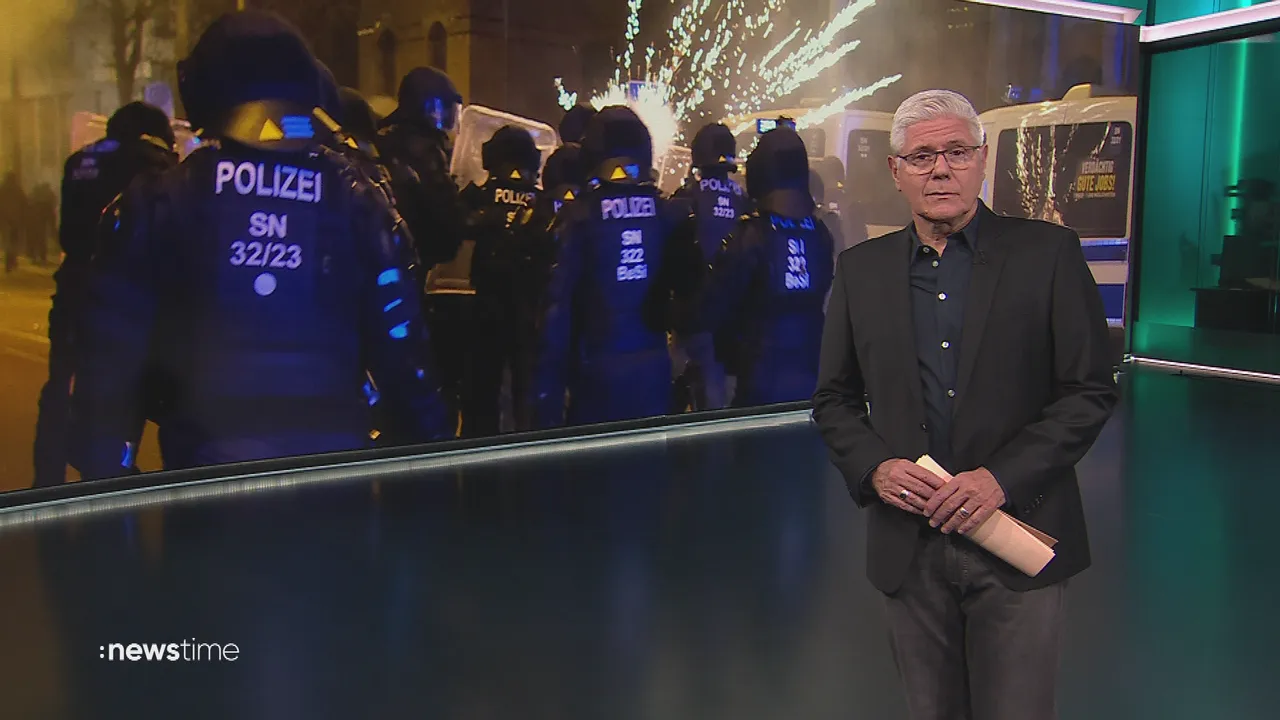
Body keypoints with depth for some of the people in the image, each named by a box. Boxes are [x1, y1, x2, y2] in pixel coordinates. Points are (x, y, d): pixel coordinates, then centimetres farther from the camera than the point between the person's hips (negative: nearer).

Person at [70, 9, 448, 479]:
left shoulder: (160, 199, 0)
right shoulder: (353, 197, 2)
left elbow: (113, 351, -1)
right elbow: (399, 343, 1)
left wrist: (103, 473, 6)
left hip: (209, 468, -1)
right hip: (334, 459, 1)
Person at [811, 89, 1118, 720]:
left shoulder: (1047, 253, -2)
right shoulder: (861, 270, 6)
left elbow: (1091, 390, -4)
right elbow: (833, 399, 10)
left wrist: (1004, 477, -14)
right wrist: (874, 467, -8)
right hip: (908, 544, 3)